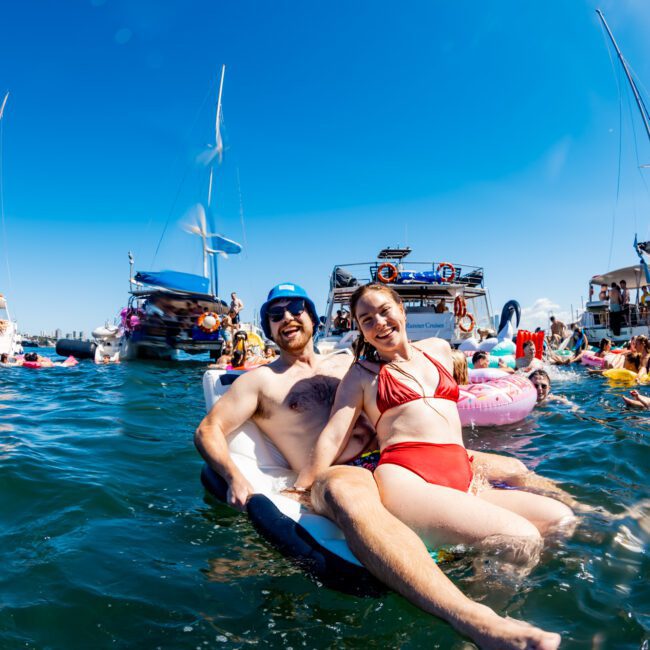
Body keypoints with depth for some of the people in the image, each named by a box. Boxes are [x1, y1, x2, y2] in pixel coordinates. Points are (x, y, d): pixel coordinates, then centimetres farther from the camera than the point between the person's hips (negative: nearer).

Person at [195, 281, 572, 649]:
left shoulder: (348, 362, 22)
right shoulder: (261, 381, 9)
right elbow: (208, 430, 5)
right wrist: (234, 477, -13)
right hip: (336, 476, -6)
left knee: (509, 468, 1)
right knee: (347, 492, -45)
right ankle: (471, 619, -60)